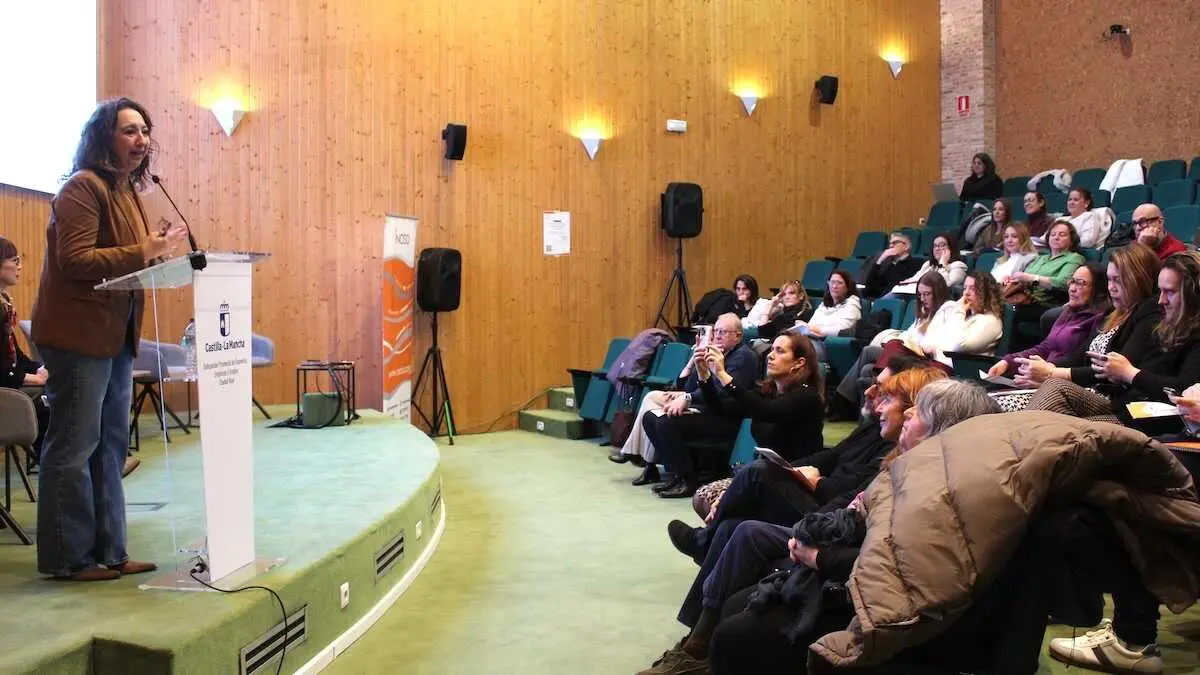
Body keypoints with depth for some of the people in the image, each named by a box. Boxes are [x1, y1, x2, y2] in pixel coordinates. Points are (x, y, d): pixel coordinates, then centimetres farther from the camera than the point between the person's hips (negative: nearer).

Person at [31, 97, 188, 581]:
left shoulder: (126, 191, 16)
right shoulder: (84, 187, -11)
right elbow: (75, 261, -19)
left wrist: (159, 250, 3)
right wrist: (144, 252, -22)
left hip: (116, 336, 9)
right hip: (79, 335, -9)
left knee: (111, 445, 12)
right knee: (74, 447, -1)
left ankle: (107, 551, 21)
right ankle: (66, 558, 10)